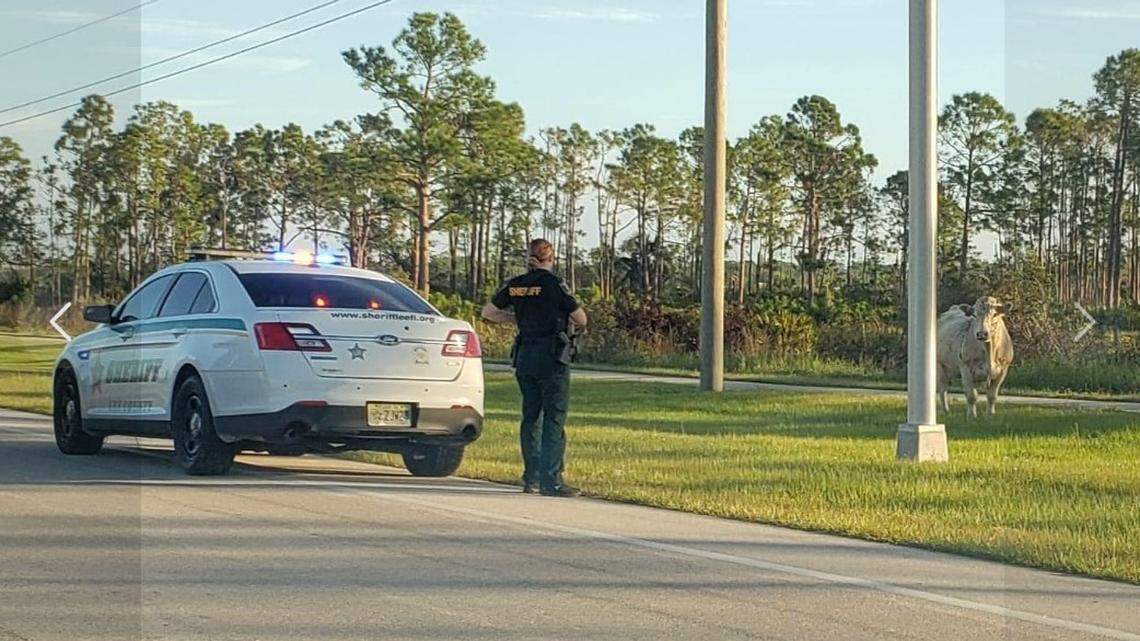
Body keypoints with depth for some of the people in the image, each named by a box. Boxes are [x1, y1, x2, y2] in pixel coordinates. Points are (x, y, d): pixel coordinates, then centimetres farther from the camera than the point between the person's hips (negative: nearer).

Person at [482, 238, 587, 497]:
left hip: (525, 357, 6)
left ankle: (531, 478, 18)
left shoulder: (515, 285, 6)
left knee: (531, 417, 14)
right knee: (554, 419, -4)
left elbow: (488, 312, 18)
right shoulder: (553, 284, -11)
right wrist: (567, 321, 18)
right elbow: (581, 319, -4)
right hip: (552, 358, -6)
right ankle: (551, 481, -8)